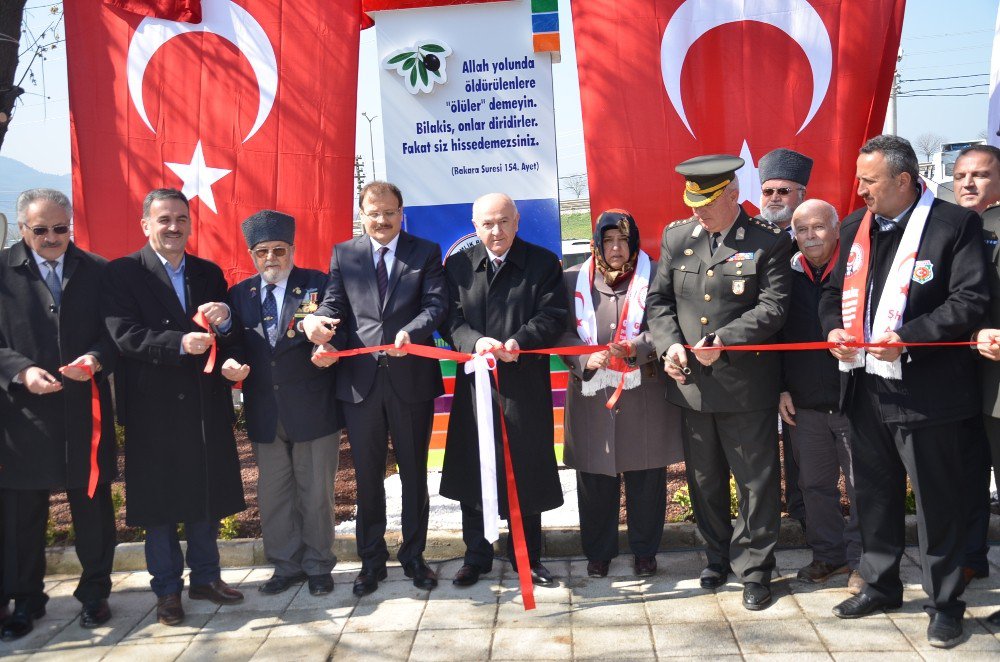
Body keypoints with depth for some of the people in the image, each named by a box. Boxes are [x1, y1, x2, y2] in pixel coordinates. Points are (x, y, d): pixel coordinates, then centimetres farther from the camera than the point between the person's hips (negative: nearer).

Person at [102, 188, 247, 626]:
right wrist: (179, 343, -29)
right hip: (153, 409, -4)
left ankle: (205, 577, 30)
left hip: (206, 405, 4)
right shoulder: (122, 273, -4)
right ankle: (167, 590, 22)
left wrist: (224, 323, -15)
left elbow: (231, 339, 8)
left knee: (207, 496, 14)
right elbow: (124, 335, -16)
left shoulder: (209, 274, 10)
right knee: (159, 503, 7)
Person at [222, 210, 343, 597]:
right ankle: (286, 565, 29)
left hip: (313, 410, -3)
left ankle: (317, 566, 25)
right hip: (265, 415, 4)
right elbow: (234, 344, 8)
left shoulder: (318, 285, -3)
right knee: (273, 494, 13)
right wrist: (230, 364, -14)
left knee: (316, 493, 8)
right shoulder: (239, 294, 8)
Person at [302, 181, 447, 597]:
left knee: (414, 473, 11)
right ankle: (371, 560, 25)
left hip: (411, 379, -1)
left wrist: (411, 331, -27)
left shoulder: (426, 252, 4)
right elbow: (335, 305, 1)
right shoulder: (343, 255, 10)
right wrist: (316, 322, -22)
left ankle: (413, 556, 27)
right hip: (360, 380, 1)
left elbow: (437, 304, -7)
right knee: (367, 477, 11)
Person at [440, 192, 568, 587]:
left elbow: (552, 317, -5)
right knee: (473, 471, 7)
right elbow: (451, 319, -1)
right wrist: (475, 342, -21)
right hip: (475, 383, 1)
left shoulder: (543, 263, 3)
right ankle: (476, 556, 23)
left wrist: (519, 342, -23)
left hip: (526, 383, -1)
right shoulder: (458, 266, 7)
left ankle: (528, 558, 22)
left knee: (527, 473, 6)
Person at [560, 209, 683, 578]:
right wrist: (586, 359, -15)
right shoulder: (574, 280, 5)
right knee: (595, 480, 7)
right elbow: (564, 332, 3)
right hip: (591, 396, 1)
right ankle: (598, 551, 24)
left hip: (645, 395, -1)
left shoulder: (654, 277, 2)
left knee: (646, 478, 7)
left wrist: (635, 348, -21)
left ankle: (644, 551, 25)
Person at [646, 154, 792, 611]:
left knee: (756, 482, 5)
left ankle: (753, 569, 20)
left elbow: (772, 308, -12)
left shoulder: (769, 242, -6)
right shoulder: (675, 237, 6)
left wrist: (722, 341, -23)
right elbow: (658, 300, 6)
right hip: (691, 383, 4)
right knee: (704, 481, 17)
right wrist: (669, 345, -11)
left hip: (746, 385, -4)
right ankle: (718, 556, 34)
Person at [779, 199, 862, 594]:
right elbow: (776, 335, 10)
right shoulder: (787, 275, 5)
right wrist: (782, 388, 6)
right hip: (804, 403, 4)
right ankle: (829, 554, 28)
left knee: (862, 483, 5)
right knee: (815, 483, 12)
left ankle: (862, 560, 19)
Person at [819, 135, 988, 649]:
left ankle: (945, 602, 22)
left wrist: (907, 337, -23)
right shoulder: (855, 226, 11)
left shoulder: (954, 223, -8)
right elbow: (834, 290, 18)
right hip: (865, 386, 7)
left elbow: (971, 301, -14)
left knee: (938, 500, 6)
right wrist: (834, 328, -3)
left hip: (926, 391, -6)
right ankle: (881, 586, 35)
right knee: (874, 493, 18)